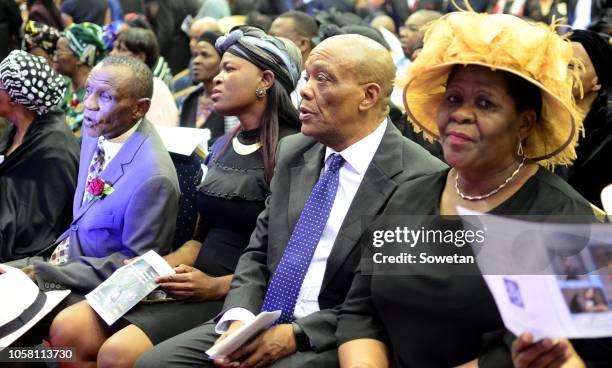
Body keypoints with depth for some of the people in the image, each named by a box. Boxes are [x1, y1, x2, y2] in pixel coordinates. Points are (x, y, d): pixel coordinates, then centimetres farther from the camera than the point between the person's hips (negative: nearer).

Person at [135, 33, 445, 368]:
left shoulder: (418, 178, -11)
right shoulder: (292, 152, 11)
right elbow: (257, 253, 13)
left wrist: (297, 334, -17)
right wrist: (240, 317, -6)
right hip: (260, 324, 6)